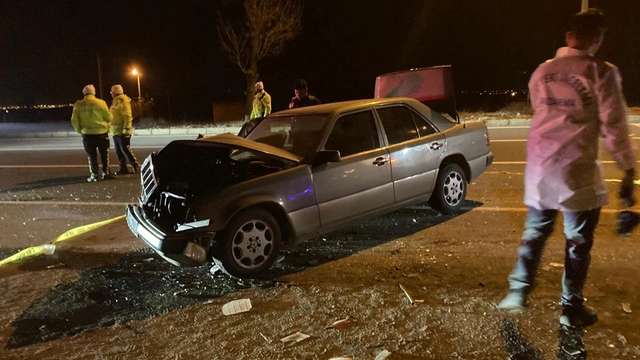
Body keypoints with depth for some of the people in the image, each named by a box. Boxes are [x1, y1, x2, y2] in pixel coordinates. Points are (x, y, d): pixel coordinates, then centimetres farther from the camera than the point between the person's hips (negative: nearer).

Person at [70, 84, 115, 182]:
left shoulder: (78, 105, -2)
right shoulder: (101, 103, -8)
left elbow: (74, 120, -1)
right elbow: (109, 117, -5)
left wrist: (79, 130, 14)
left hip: (87, 133, 1)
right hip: (101, 133, -1)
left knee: (92, 155, 9)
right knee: (104, 154, 11)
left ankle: (94, 174, 7)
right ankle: (106, 172, 13)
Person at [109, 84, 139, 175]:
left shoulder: (123, 101, -12)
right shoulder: (115, 102, 18)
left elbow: (128, 116, -21)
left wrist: (126, 129, -25)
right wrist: (111, 128, 22)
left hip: (122, 132, -10)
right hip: (115, 131, 10)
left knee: (125, 150, -8)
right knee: (118, 151, 10)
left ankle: (135, 165, 2)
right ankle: (123, 168, 15)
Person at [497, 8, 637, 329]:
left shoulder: (542, 72, 8)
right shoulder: (601, 73, -10)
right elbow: (614, 127, -10)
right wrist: (628, 171, -2)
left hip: (539, 168, 5)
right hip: (577, 172, -5)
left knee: (534, 234, 18)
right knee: (578, 243, 9)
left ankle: (517, 293, 21)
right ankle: (571, 308, 19)